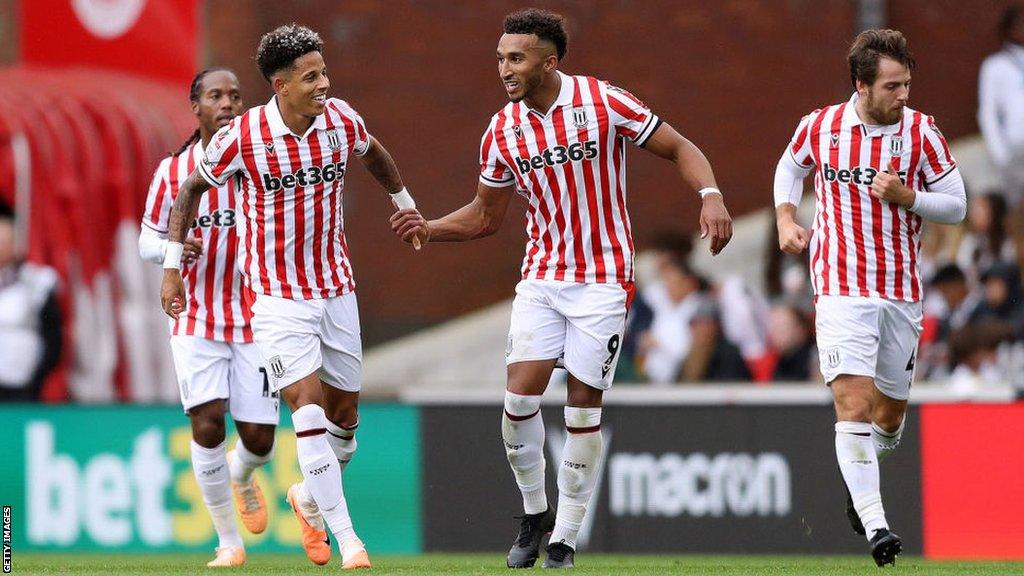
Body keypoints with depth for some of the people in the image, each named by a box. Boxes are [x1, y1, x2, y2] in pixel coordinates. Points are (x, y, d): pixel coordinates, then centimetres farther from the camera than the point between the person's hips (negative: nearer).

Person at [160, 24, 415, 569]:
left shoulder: (341, 120, -5)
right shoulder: (241, 136, -15)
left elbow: (373, 153, 20)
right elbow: (191, 188, 0)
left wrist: (406, 205, 30)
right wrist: (172, 268, 0)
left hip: (336, 288, 5)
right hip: (278, 294, -5)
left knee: (345, 413, 9)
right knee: (308, 404, -17)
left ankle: (310, 498, 38)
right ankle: (347, 540, -16)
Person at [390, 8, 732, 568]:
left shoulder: (603, 101, -10)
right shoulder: (502, 132, 2)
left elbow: (679, 149, -3)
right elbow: (485, 215, 14)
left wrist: (710, 196, -20)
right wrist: (428, 228, -3)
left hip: (602, 280, -3)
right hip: (541, 276, 3)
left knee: (583, 407, -4)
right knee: (520, 397, -9)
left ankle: (564, 538, 7)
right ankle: (534, 512, 13)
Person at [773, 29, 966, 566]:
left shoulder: (921, 131, -2)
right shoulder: (818, 127, -2)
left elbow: (956, 204, 2)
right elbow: (791, 167, 20)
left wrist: (905, 196, -15)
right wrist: (786, 218, 4)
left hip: (902, 291, 2)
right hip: (842, 287, -2)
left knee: (890, 412, 11)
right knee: (854, 401, -18)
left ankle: (860, 488, 43)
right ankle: (874, 525, -22)